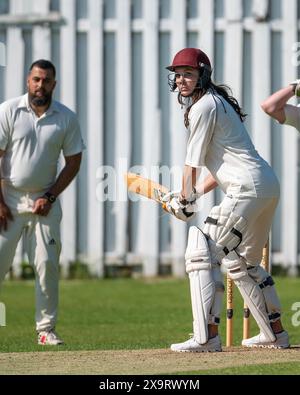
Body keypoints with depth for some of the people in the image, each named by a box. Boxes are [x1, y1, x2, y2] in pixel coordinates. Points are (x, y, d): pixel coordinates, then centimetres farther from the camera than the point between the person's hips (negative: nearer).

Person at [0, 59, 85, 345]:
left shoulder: (66, 118, 2)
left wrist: (50, 197, -4)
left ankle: (46, 329, 5)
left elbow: (73, 162, 6)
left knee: (47, 264, -2)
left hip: (44, 202, 2)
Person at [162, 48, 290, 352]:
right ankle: (275, 335, 30)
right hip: (267, 187, 11)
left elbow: (192, 162, -8)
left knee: (202, 253, -11)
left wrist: (185, 201, 3)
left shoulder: (204, 106, -9)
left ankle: (207, 336, -17)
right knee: (245, 263, 24)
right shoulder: (217, 102, 22)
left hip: (247, 189, -11)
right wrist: (194, 194, 17)